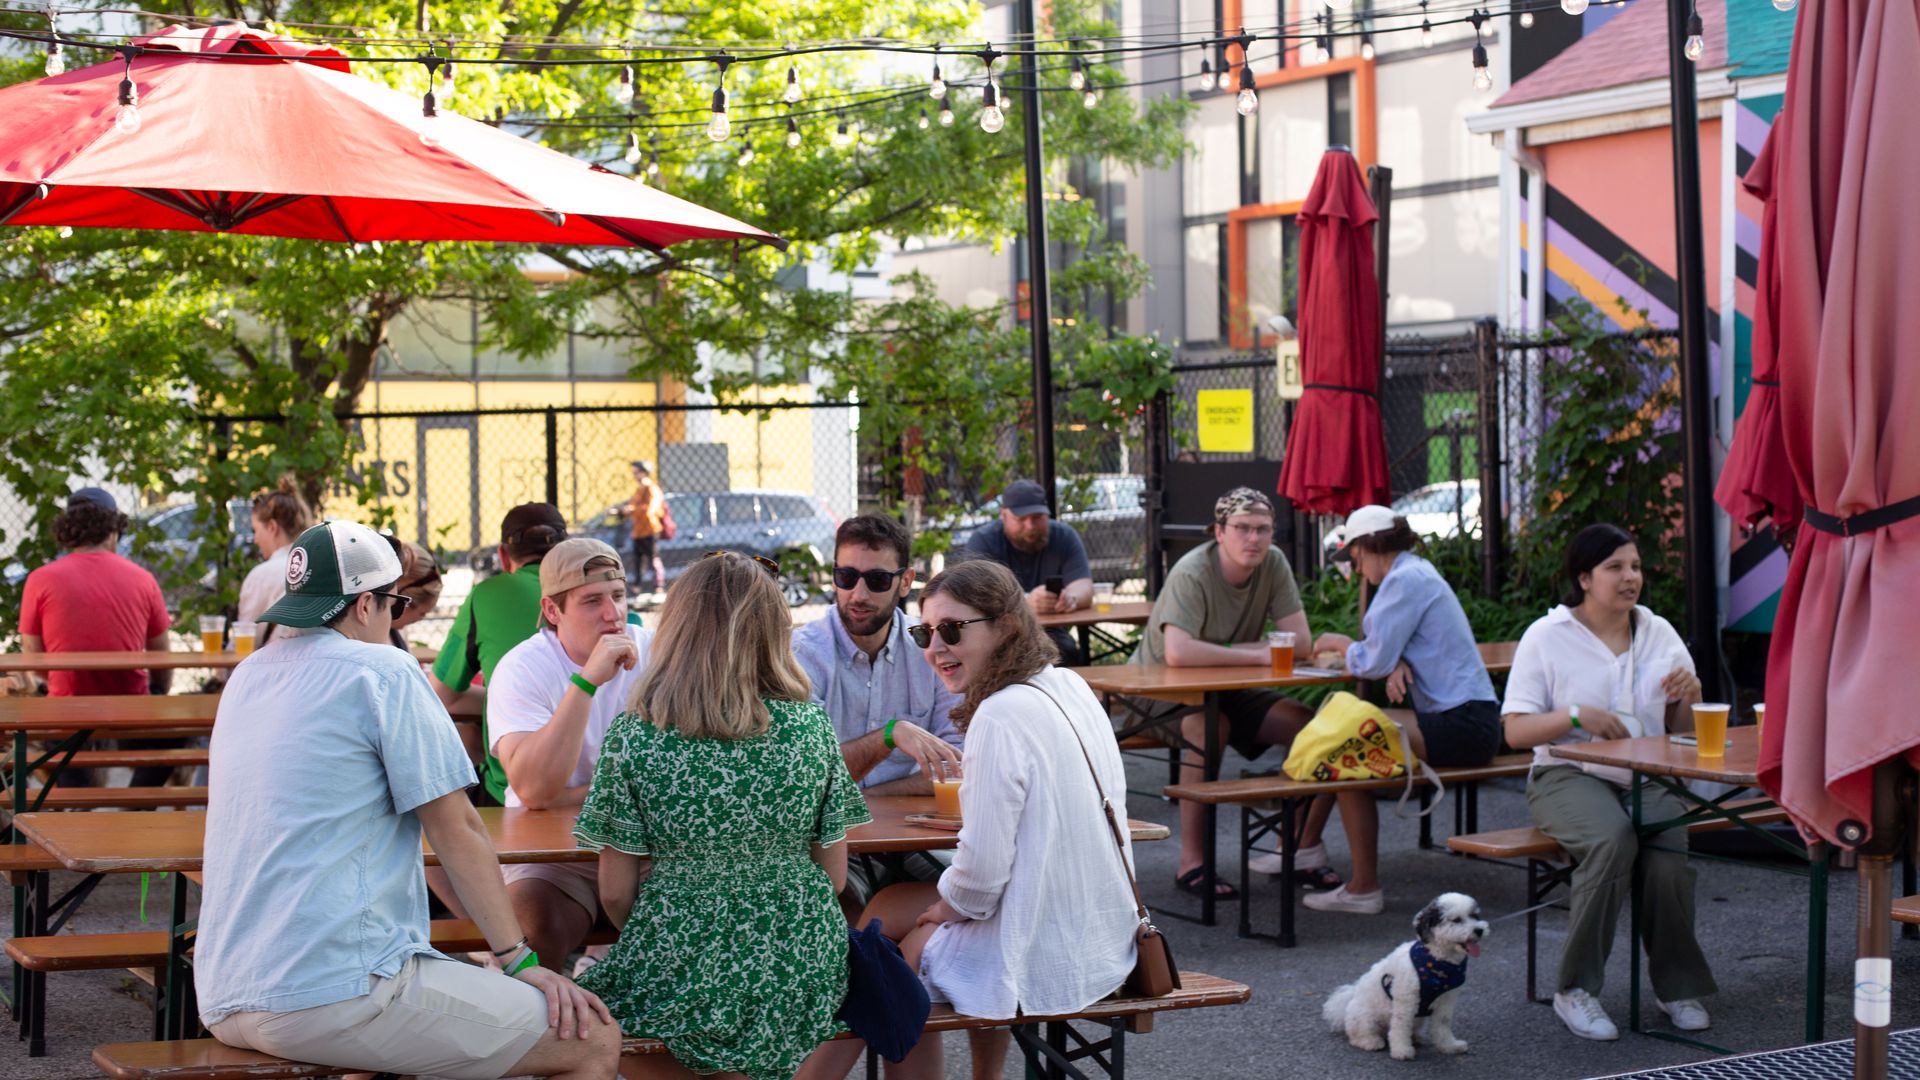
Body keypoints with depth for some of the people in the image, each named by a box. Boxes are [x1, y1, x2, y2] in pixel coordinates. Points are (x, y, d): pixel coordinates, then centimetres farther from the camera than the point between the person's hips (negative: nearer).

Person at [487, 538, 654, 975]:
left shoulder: (655, 653, 0)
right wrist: (587, 680, -27)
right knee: (531, 924, -32)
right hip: (550, 856, -3)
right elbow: (533, 790, -24)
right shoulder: (521, 670, -8)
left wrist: (568, 798, -14)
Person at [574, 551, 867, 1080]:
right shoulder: (810, 726, -4)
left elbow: (615, 893, -6)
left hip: (678, 977, -3)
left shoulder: (634, 736, -9)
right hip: (800, 973, 3)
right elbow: (834, 875, 3)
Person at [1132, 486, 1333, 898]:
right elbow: (1177, 653, -40)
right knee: (1209, 728, -38)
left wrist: (1222, 654, -21)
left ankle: (1305, 849, 4)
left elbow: (1300, 640, -12)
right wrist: (1255, 655, -29)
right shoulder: (1192, 574, -25)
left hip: (1225, 691, 6)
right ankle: (1192, 863, -28)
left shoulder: (1273, 564, -7)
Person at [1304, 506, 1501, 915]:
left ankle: (1364, 888, -12)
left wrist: (1338, 643, 6)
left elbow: (1373, 662, -14)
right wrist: (1396, 666, -6)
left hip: (1463, 725, -11)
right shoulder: (1417, 572, 20)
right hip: (1471, 718, 11)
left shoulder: (1405, 580, -12)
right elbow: (1390, 652, 18)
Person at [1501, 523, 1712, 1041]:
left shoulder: (1658, 632, 13)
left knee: (1668, 858, -27)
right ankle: (1575, 989, -23)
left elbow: (1685, 728, 18)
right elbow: (1515, 730, -5)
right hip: (1570, 777, -3)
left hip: (1647, 779, 3)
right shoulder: (1548, 636, 0)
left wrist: (1690, 695, -5)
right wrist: (1577, 716, -20)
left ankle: (1679, 986, -5)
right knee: (1613, 840, -35)